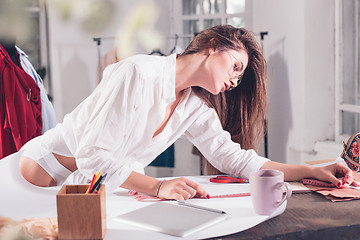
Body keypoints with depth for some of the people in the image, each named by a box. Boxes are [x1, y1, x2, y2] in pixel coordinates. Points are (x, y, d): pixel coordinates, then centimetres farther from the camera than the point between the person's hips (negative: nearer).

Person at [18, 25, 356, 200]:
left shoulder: (195, 108, -1)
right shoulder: (139, 73, -23)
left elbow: (236, 158, -3)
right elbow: (92, 155, -27)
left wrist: (313, 172, -10)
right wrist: (157, 187, -37)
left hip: (113, 186, 6)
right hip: (48, 165, -5)